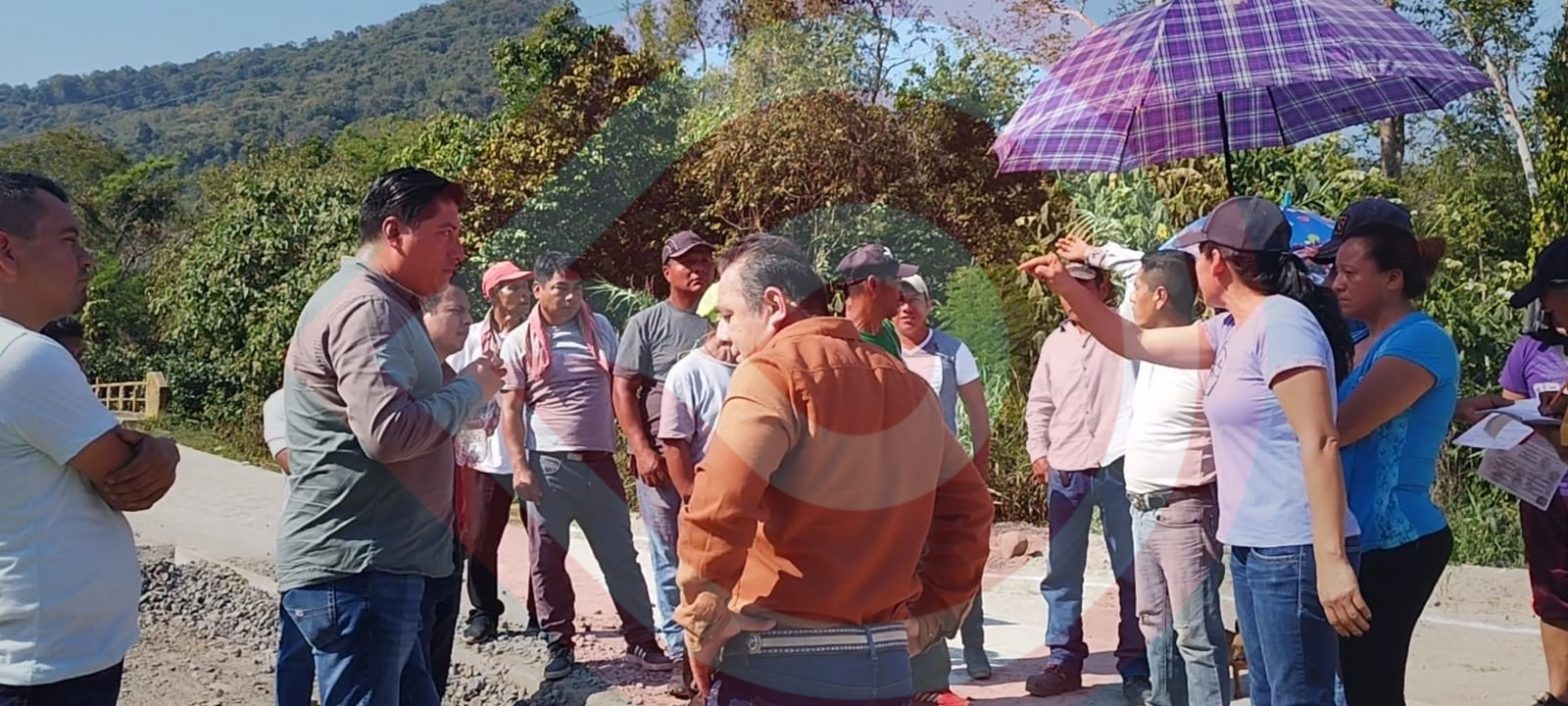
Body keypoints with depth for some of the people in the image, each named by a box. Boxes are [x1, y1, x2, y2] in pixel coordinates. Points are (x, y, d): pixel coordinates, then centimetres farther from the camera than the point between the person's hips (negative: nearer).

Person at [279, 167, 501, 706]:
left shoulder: (380, 304, 18)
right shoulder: (367, 308, -17)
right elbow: (389, 432, -28)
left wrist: (461, 389, 9)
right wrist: (473, 387, -14)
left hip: (374, 565, 11)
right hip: (356, 569, -11)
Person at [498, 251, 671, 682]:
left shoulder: (600, 328, 8)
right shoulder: (519, 342, -1)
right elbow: (511, 409, -1)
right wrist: (519, 465, -9)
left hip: (600, 462, 2)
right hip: (549, 466, -2)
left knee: (620, 556, 6)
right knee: (548, 560, 6)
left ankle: (641, 642, 15)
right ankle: (559, 646, 19)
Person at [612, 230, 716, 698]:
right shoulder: (647, 323, 2)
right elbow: (623, 390, -1)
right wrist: (642, 450, -10)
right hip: (663, 461, -2)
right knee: (671, 562, 5)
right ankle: (680, 652, 15)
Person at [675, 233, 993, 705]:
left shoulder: (774, 371, -12)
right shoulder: (908, 385, 9)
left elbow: (716, 513, -24)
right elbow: (967, 508, 14)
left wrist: (704, 628, -13)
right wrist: (933, 617, 15)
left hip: (775, 665, -6)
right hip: (884, 665, 6)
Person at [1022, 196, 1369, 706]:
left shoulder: (1282, 323, -16)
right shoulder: (1231, 330, 12)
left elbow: (1320, 444, -22)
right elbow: (1134, 342, 22)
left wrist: (1332, 562, -25)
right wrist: (1065, 285, 14)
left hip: (1294, 551, -10)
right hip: (1253, 547, 10)